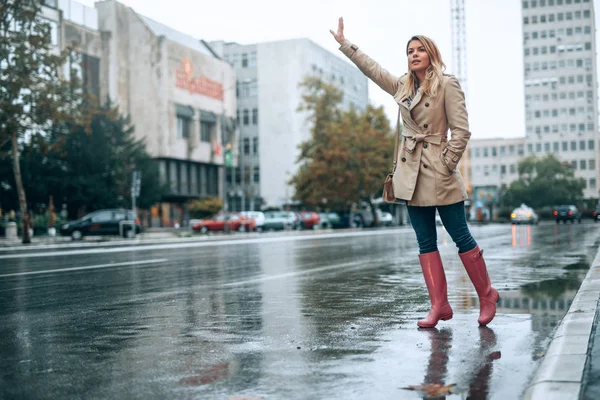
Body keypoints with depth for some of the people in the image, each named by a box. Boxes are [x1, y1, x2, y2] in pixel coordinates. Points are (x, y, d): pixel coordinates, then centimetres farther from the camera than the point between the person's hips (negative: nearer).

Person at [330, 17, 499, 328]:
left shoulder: (447, 84, -5)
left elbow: (461, 130, -9)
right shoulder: (402, 86, 13)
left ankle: (486, 295, 15)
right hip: (411, 173, 6)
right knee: (425, 242, 5)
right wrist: (343, 42, 26)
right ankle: (439, 306, 9)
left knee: (460, 237, -1)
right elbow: (371, 68, 24)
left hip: (438, 172, -6)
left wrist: (447, 164, -12)